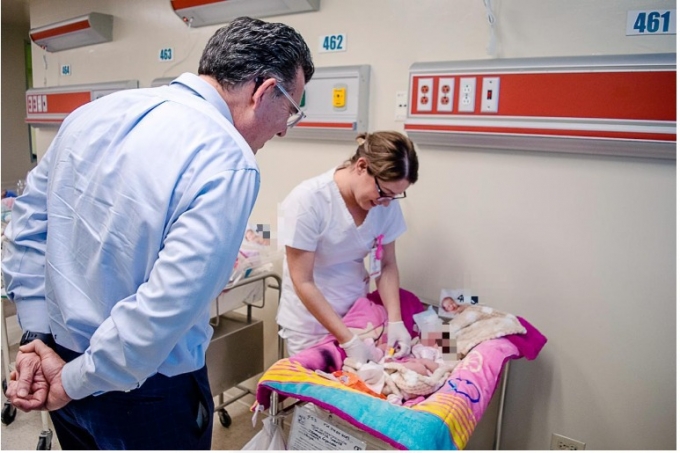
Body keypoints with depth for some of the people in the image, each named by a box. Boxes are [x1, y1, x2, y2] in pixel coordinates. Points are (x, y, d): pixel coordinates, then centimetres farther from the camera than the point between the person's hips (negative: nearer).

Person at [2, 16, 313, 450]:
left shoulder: (93, 113, -2)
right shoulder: (229, 162, -26)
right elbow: (165, 308, -30)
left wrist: (37, 336, 4)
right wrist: (76, 381, -13)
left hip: (59, 359, 7)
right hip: (143, 392, -6)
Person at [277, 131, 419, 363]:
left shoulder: (385, 202, -12)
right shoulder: (308, 200, -26)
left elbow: (387, 265, -1)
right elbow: (303, 282, -21)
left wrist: (394, 320, -14)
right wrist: (348, 340, -23)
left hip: (356, 313, 4)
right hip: (309, 320, -4)